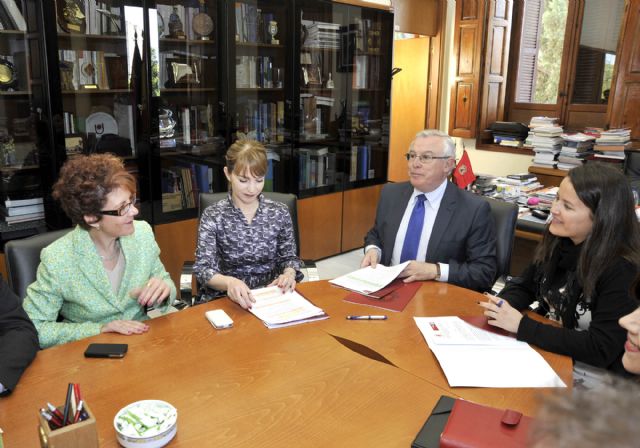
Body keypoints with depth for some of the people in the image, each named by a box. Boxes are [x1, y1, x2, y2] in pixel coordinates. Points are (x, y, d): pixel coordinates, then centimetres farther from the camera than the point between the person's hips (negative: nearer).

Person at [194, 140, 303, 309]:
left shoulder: (280, 213, 2)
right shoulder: (213, 215, -5)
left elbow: (289, 257, 11)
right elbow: (203, 268, -11)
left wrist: (289, 274, -13)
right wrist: (229, 282, -33)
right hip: (228, 300, -1)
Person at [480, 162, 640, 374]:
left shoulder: (622, 270, -23)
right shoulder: (557, 240, -4)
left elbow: (601, 350, -26)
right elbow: (524, 286, 8)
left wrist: (521, 326, -26)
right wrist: (502, 306, -15)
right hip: (545, 353, 6)